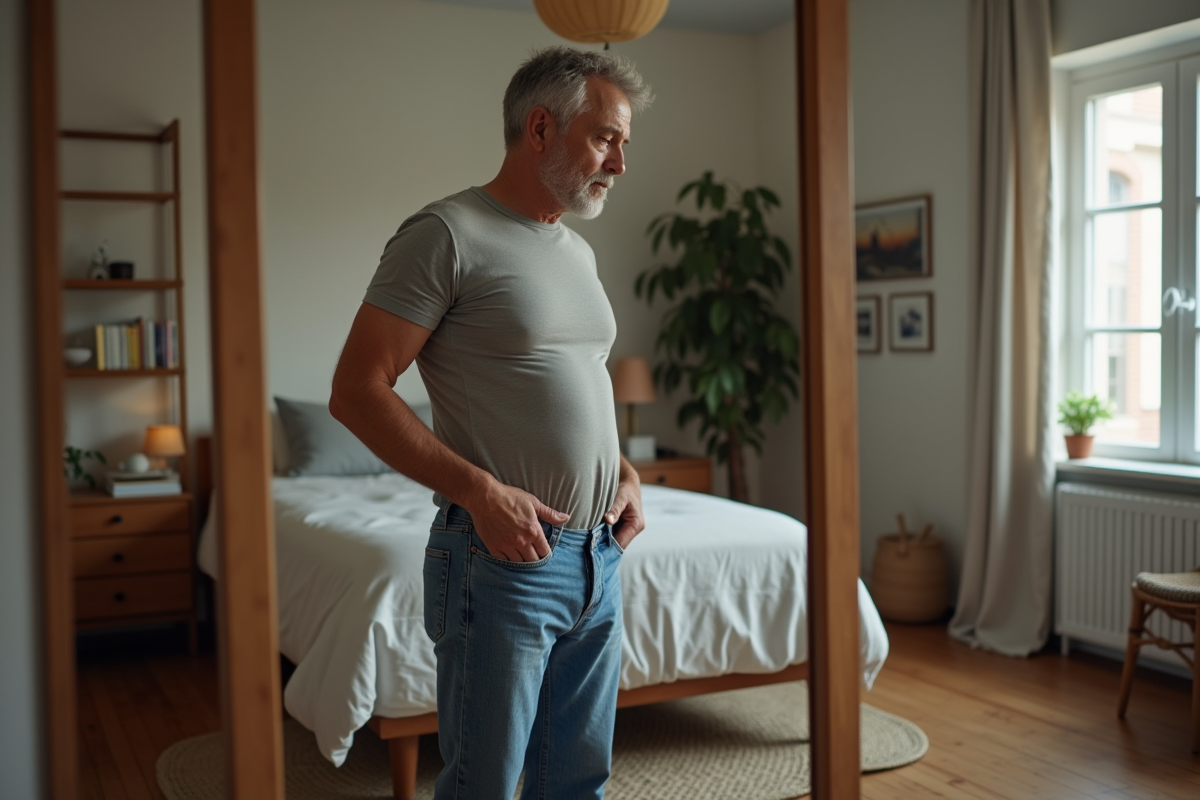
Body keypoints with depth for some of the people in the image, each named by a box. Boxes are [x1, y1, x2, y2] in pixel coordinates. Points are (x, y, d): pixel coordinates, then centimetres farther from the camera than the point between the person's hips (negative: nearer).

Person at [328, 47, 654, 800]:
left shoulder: (579, 252, 15)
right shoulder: (446, 234, -10)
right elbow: (357, 392, -13)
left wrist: (626, 472, 8)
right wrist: (480, 490, -20)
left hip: (600, 560, 7)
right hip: (503, 562, -7)